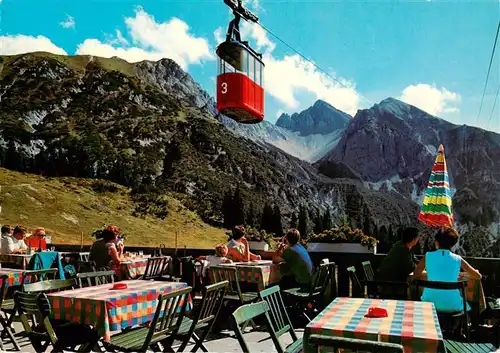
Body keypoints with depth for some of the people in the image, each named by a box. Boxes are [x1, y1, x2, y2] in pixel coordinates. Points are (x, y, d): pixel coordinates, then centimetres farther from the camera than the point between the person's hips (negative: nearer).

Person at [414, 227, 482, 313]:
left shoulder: (428, 256, -3)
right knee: (465, 306, 33)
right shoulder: (458, 259, -1)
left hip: (431, 303, -1)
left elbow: (417, 274, 9)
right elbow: (478, 276, 10)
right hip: (452, 306, 1)